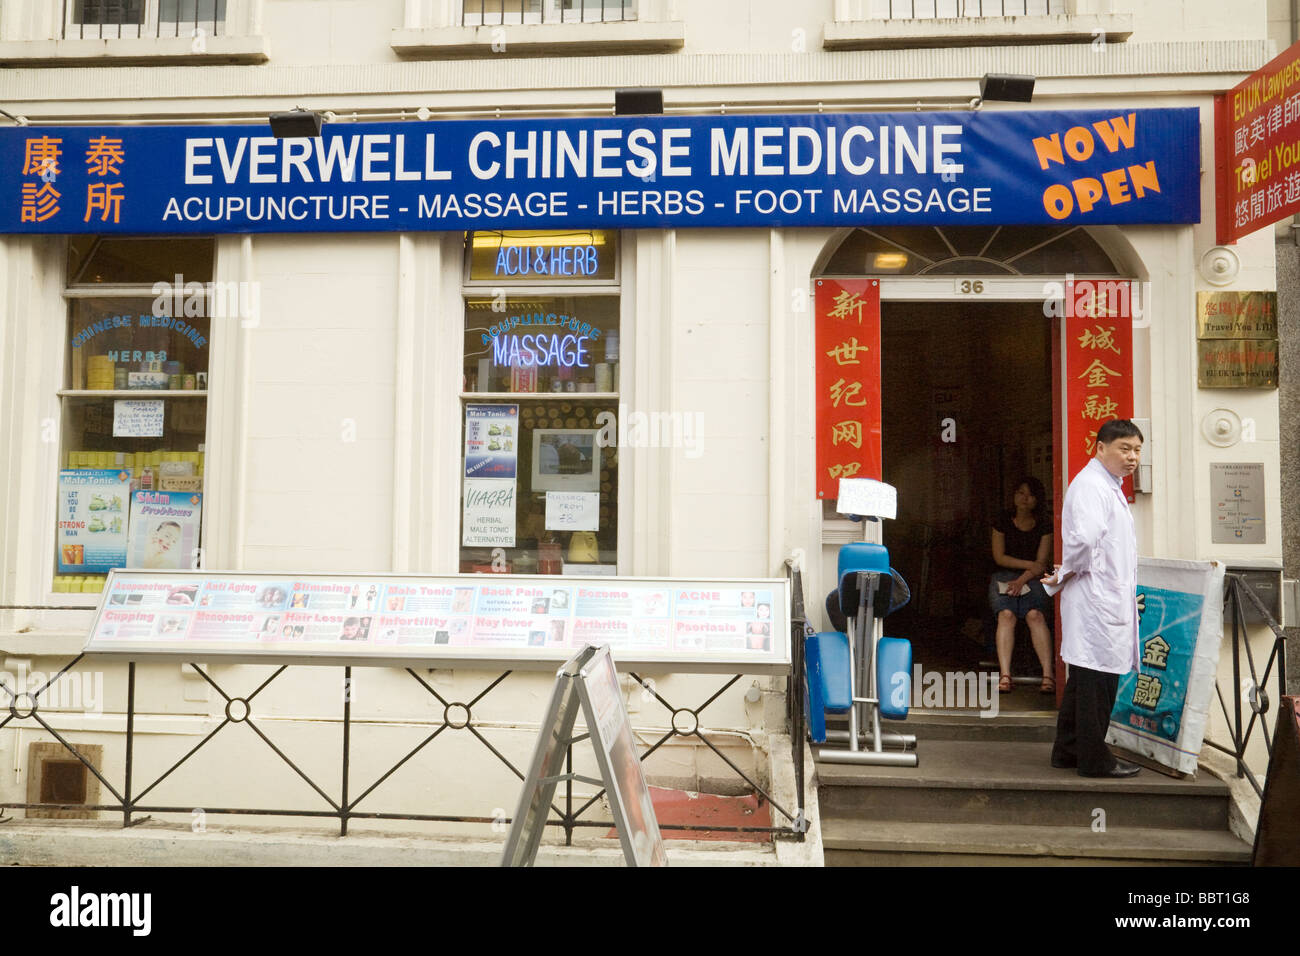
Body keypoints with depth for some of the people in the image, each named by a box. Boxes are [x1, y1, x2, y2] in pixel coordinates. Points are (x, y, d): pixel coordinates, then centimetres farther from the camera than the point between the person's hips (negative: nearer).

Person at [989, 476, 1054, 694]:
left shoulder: (1044, 525, 8)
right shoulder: (1003, 521, 9)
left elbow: (1042, 563, 2)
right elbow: (999, 557, 4)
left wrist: (1022, 580, -13)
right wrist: (1030, 564, -5)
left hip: (1033, 578, 0)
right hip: (1004, 577, 0)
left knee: (1035, 614, -30)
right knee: (1006, 614, -29)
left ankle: (1048, 676, -36)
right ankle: (1004, 676, -38)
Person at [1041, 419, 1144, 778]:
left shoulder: (1111, 487, 20)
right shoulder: (1090, 485, -15)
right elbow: (1084, 539, -29)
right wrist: (1066, 574, -13)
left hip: (1110, 598, 11)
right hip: (1096, 599, -11)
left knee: (1084, 677, 16)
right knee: (1098, 677, -3)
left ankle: (1068, 750, 26)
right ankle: (1094, 759, 7)